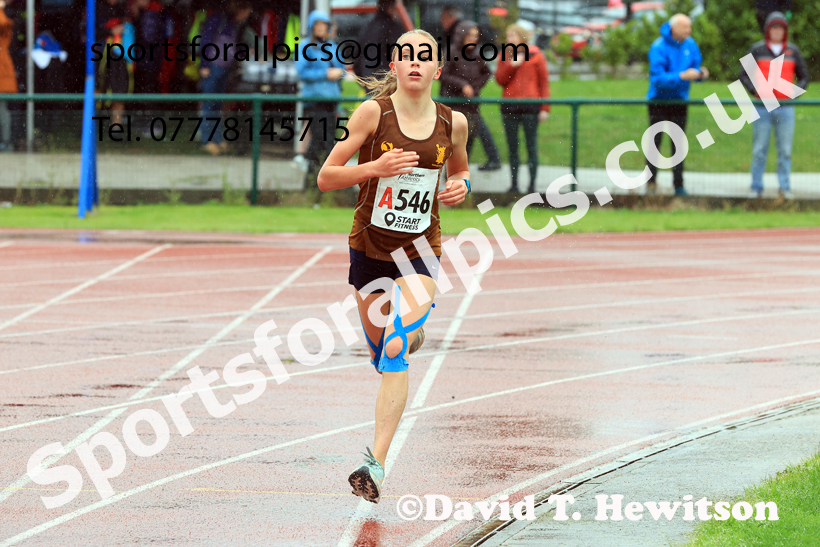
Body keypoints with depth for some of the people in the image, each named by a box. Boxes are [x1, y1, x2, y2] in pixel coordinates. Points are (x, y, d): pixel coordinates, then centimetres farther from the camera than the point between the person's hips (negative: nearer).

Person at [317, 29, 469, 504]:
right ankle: (411, 333, 58)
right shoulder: (374, 112, -10)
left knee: (394, 353, -20)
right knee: (381, 352, 18)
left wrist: (461, 186, -4)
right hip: (370, 246, 1)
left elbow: (461, 169, 19)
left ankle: (377, 463, -21)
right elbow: (326, 178, -8)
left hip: (421, 250, -1)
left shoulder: (453, 122, -2)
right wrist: (374, 168, -24)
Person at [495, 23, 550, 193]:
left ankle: (532, 184, 2)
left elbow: (544, 82, 1)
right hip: (509, 107, 4)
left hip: (530, 107, -4)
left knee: (531, 146, -2)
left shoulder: (536, 56, 0)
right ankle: (514, 184, 12)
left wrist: (545, 108, -5)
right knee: (512, 147, 6)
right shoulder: (505, 56, 11)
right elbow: (499, 79, 5)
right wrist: (511, 66, -12)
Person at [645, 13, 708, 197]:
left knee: (678, 144, 6)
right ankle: (651, 183, 8)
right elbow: (658, 78, -24)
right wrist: (682, 76, -33)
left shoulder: (690, 44, 0)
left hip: (680, 99, 5)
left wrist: (700, 73, -16)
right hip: (659, 99, -5)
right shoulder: (659, 47, -19)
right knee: (655, 141, 0)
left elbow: (696, 66, 7)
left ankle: (679, 185, 8)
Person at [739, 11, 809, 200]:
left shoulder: (793, 51, 8)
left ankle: (784, 187, 7)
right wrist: (755, 90, -11)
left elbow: (804, 77, 13)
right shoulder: (757, 50, 4)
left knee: (785, 150, 2)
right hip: (762, 108, -1)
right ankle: (756, 187, 5)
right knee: (759, 150, 0)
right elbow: (744, 76, 6)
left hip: (786, 108, 1)